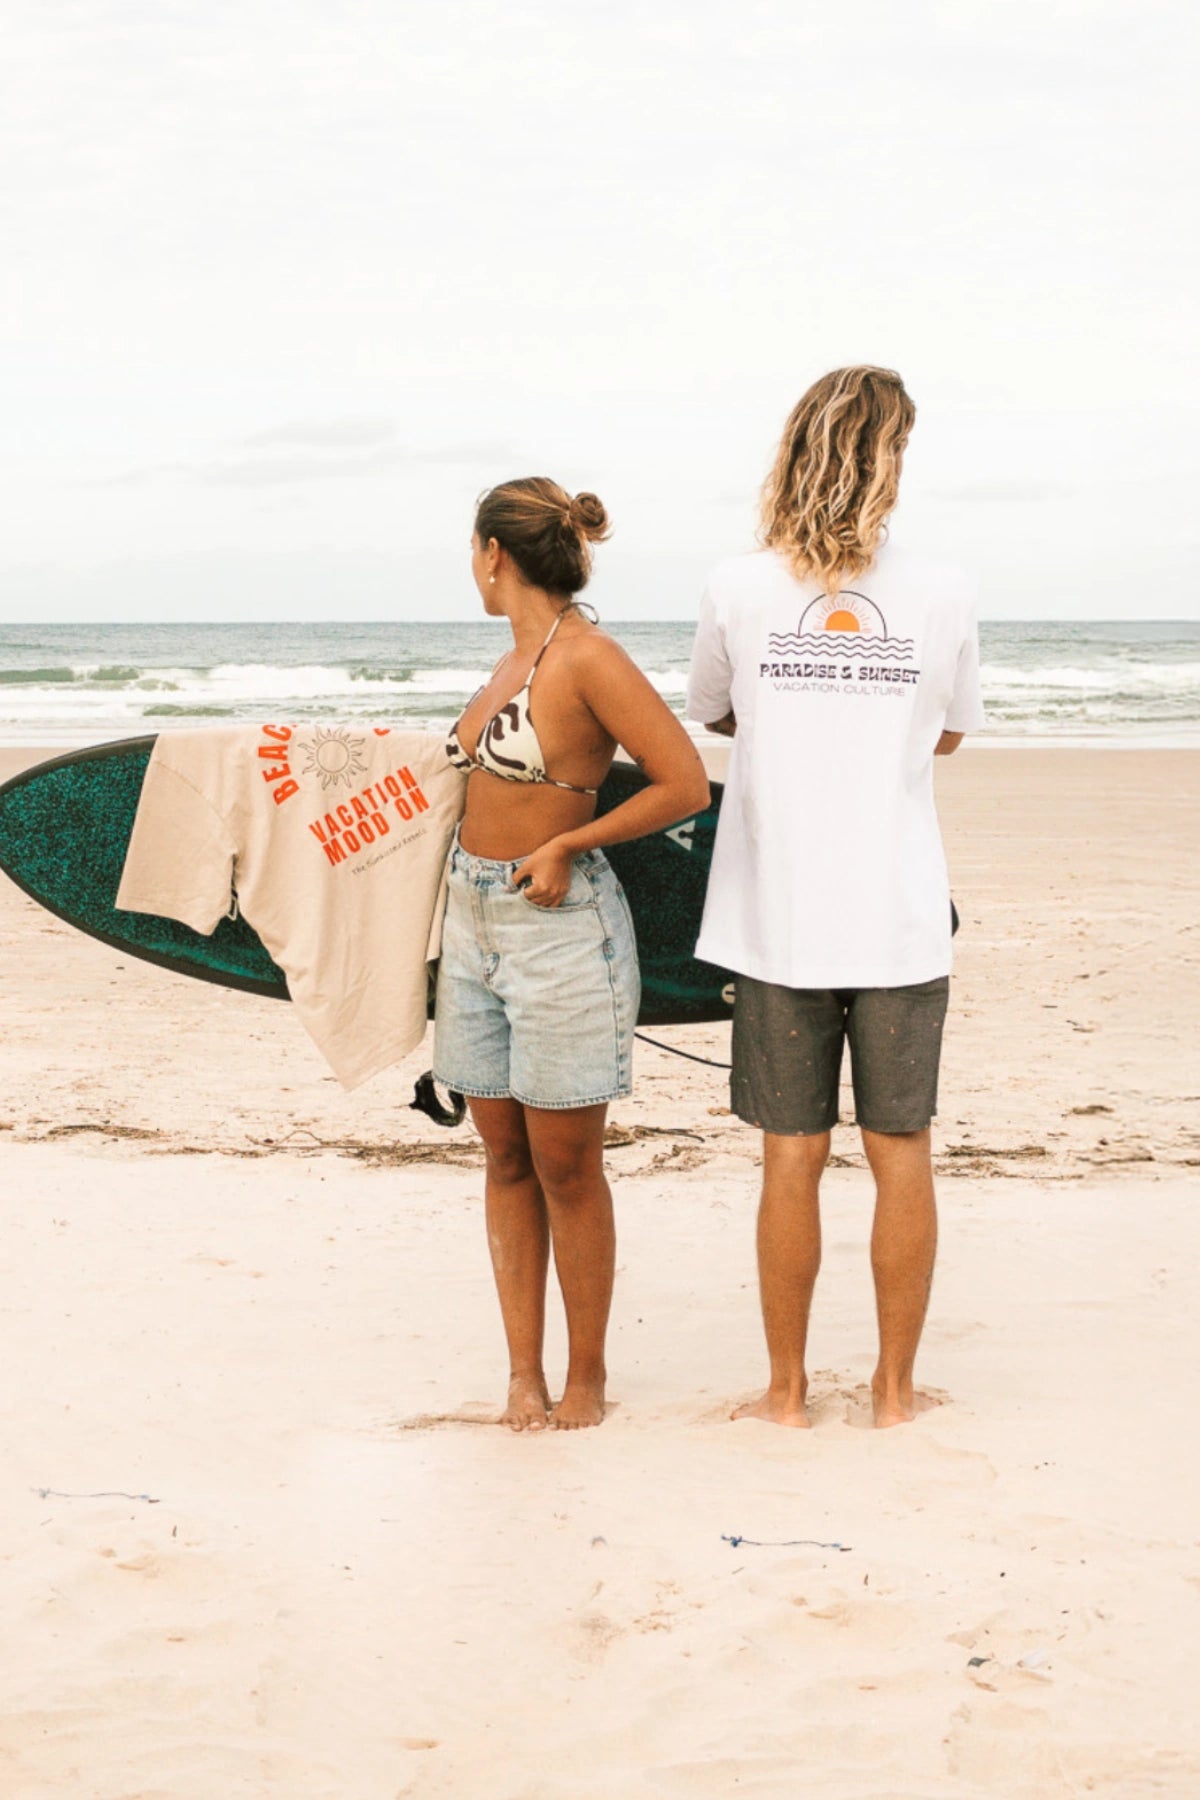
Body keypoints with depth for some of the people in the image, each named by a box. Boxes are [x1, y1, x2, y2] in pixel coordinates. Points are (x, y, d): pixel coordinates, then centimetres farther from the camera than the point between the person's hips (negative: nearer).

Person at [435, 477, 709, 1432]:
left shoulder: (588, 657, -15)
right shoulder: (516, 657, 9)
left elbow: (686, 784, -18)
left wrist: (566, 847, -13)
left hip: (558, 923, -8)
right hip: (475, 914, 8)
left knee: (565, 1165, 2)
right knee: (506, 1158, 10)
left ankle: (586, 1378, 15)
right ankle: (524, 1371, 18)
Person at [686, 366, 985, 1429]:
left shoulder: (739, 590, -5)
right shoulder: (943, 596, -4)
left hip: (781, 918, 0)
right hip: (900, 918, 0)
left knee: (793, 1157, 7)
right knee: (902, 1153, 9)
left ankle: (788, 1390, 16)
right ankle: (895, 1388, 18)